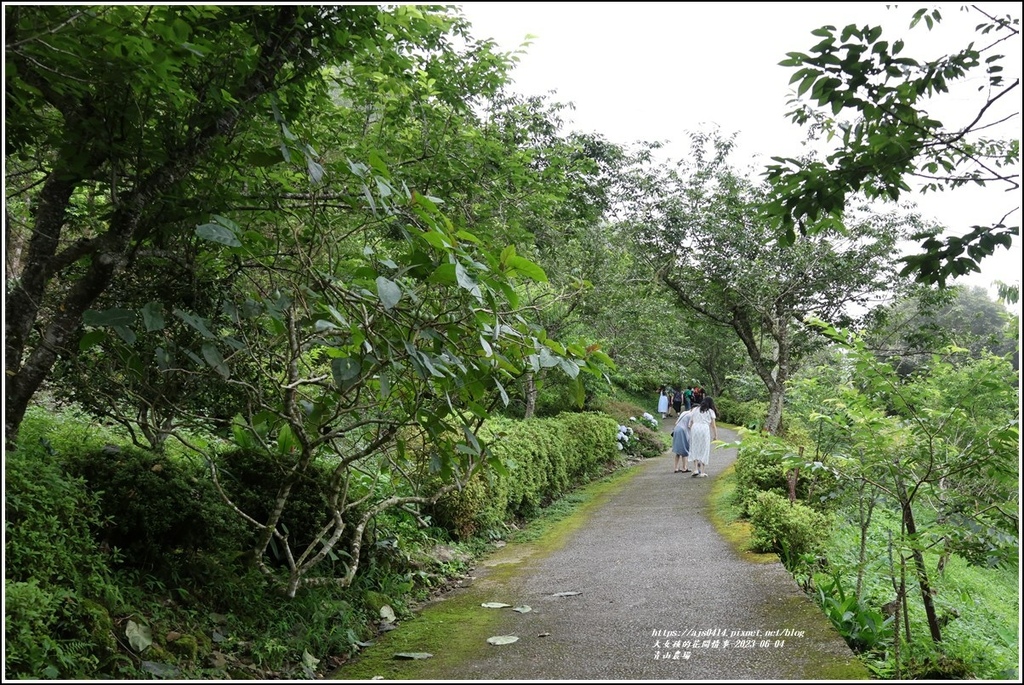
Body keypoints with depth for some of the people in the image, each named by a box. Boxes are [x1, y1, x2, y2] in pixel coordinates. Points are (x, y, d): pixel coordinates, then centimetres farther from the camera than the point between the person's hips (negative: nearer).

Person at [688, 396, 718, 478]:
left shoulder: (695, 409, 17)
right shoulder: (710, 411, 10)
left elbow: (691, 423, 14)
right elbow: (713, 425, 7)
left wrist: (691, 433, 21)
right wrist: (716, 436, 14)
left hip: (694, 428, 2)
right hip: (705, 429, -2)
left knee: (695, 449, 11)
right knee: (704, 450, 4)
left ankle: (696, 469, -1)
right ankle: (702, 472, 3)